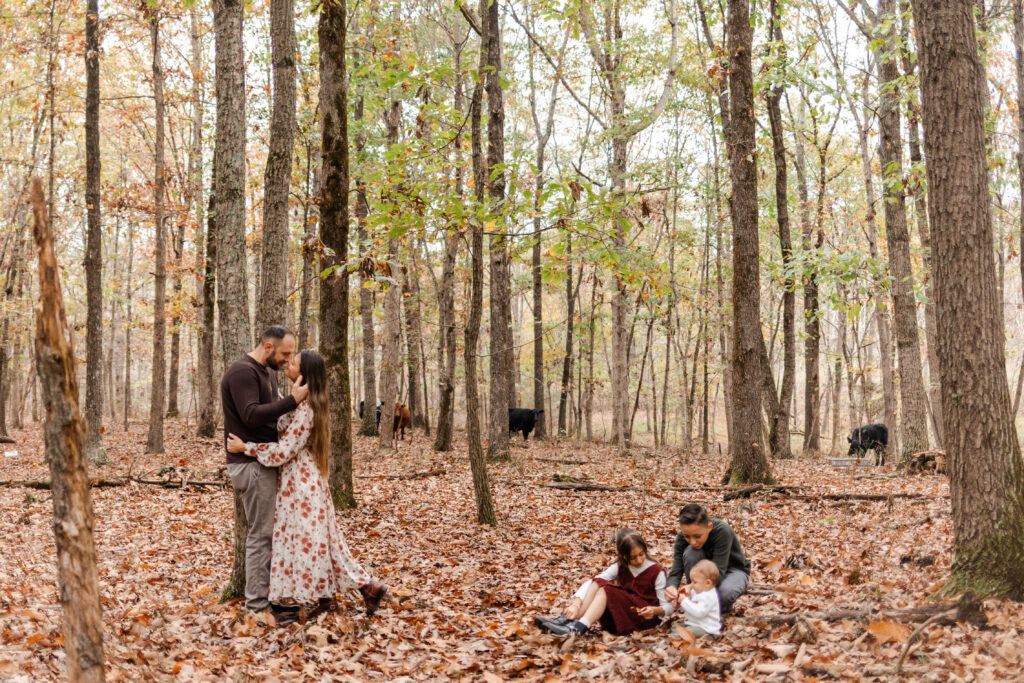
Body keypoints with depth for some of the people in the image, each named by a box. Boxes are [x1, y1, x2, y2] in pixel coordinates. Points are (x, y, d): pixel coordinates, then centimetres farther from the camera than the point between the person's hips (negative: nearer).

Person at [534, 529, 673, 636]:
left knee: (606, 589, -26)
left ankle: (577, 628, -45)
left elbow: (668, 607, -4)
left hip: (645, 618, -5)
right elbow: (591, 583, -8)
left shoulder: (656, 571, -7)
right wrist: (576, 604, -25)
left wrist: (655, 610, -27)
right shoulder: (620, 568, 4)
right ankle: (567, 619, -30)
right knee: (598, 583, -18)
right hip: (620, 618, 5)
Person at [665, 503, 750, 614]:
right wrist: (672, 587, -51)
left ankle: (723, 604, -1)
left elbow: (718, 573, -41)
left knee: (725, 591, -39)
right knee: (690, 552, -31)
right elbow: (676, 571, -27)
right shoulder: (682, 537, -24)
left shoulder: (723, 531, -35)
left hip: (734, 570, -3)